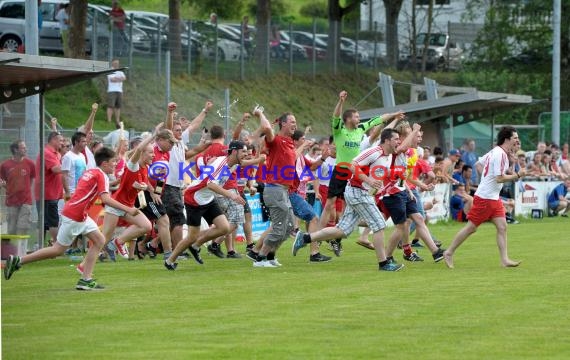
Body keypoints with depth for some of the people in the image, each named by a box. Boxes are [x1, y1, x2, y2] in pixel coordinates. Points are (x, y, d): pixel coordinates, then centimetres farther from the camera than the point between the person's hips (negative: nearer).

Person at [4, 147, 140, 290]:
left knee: (99, 240, 7)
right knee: (58, 249, -1)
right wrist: (128, 210, -23)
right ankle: (18, 261, 4)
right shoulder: (101, 176, -13)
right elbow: (106, 199, -24)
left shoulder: (90, 172, 14)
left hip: (81, 216, 9)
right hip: (73, 216, -9)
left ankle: (86, 280, 4)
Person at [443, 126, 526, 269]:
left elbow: (479, 164, 19)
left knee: (502, 227, 1)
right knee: (471, 227, -1)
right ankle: (449, 253, 11)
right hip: (484, 198, -10)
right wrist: (517, 175, -18)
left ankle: (505, 259, -2)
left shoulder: (495, 152, 9)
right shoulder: (500, 155, -19)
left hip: (494, 198, 10)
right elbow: (499, 178, -23)